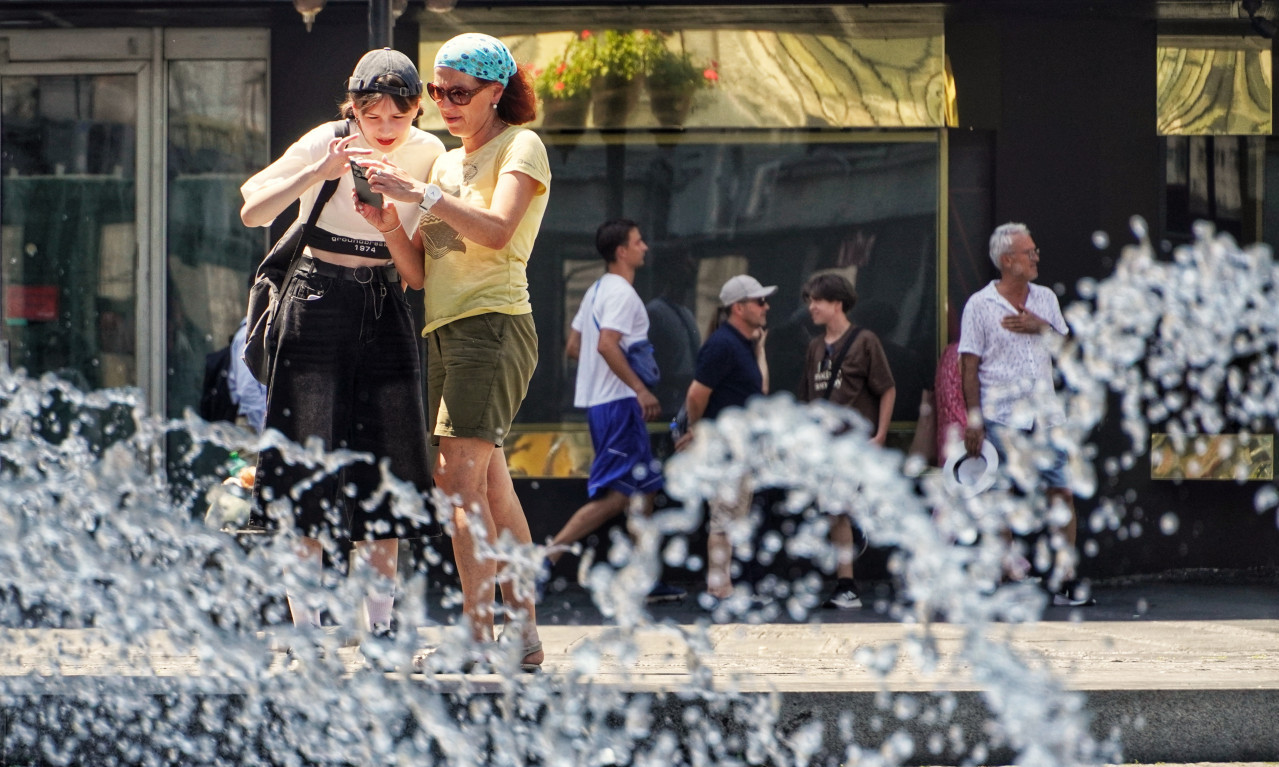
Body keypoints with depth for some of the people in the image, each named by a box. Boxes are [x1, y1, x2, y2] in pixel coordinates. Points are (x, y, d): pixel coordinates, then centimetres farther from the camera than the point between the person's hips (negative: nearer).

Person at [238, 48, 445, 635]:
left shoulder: (427, 153, 1)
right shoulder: (324, 144, -9)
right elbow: (253, 211, -18)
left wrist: (389, 223, -16)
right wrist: (319, 171, -28)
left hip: (386, 310, 3)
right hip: (319, 305, -3)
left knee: (384, 465, -1)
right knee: (310, 459, -6)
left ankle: (380, 624, 5)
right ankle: (306, 625, -2)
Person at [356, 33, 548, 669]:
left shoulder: (520, 146, 0)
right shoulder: (447, 164, 22)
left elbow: (497, 229, -19)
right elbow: (421, 271, 17)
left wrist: (418, 191, -20)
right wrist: (391, 226, 0)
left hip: (492, 324, -8)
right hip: (443, 329, 8)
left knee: (462, 477, -18)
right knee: (490, 487, 5)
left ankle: (478, 635, -22)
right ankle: (525, 635, 6)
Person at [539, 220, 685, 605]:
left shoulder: (597, 290, 17)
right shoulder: (622, 293, -13)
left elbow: (573, 347, 20)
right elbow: (607, 344, -26)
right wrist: (640, 388, -24)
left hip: (598, 401, 10)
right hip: (618, 404, -10)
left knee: (645, 490, 12)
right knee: (614, 497, -11)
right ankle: (548, 555, -15)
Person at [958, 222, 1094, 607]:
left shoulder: (1046, 298, 12)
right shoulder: (980, 305, -2)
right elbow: (969, 366, -4)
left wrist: (1043, 327, -3)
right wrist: (974, 419, -10)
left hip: (1046, 415, 4)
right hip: (1003, 419, -4)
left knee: (1062, 492, -1)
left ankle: (1066, 579, 3)